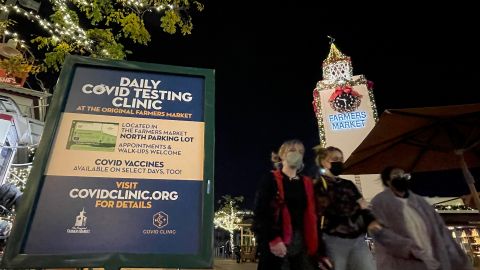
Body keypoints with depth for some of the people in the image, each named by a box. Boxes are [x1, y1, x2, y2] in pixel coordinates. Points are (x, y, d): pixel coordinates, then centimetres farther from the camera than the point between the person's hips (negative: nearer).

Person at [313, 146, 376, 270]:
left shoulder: (348, 184, 16)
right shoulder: (317, 185, -3)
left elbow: (364, 208, 12)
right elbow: (314, 217, -7)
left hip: (358, 239, 6)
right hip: (334, 241, -5)